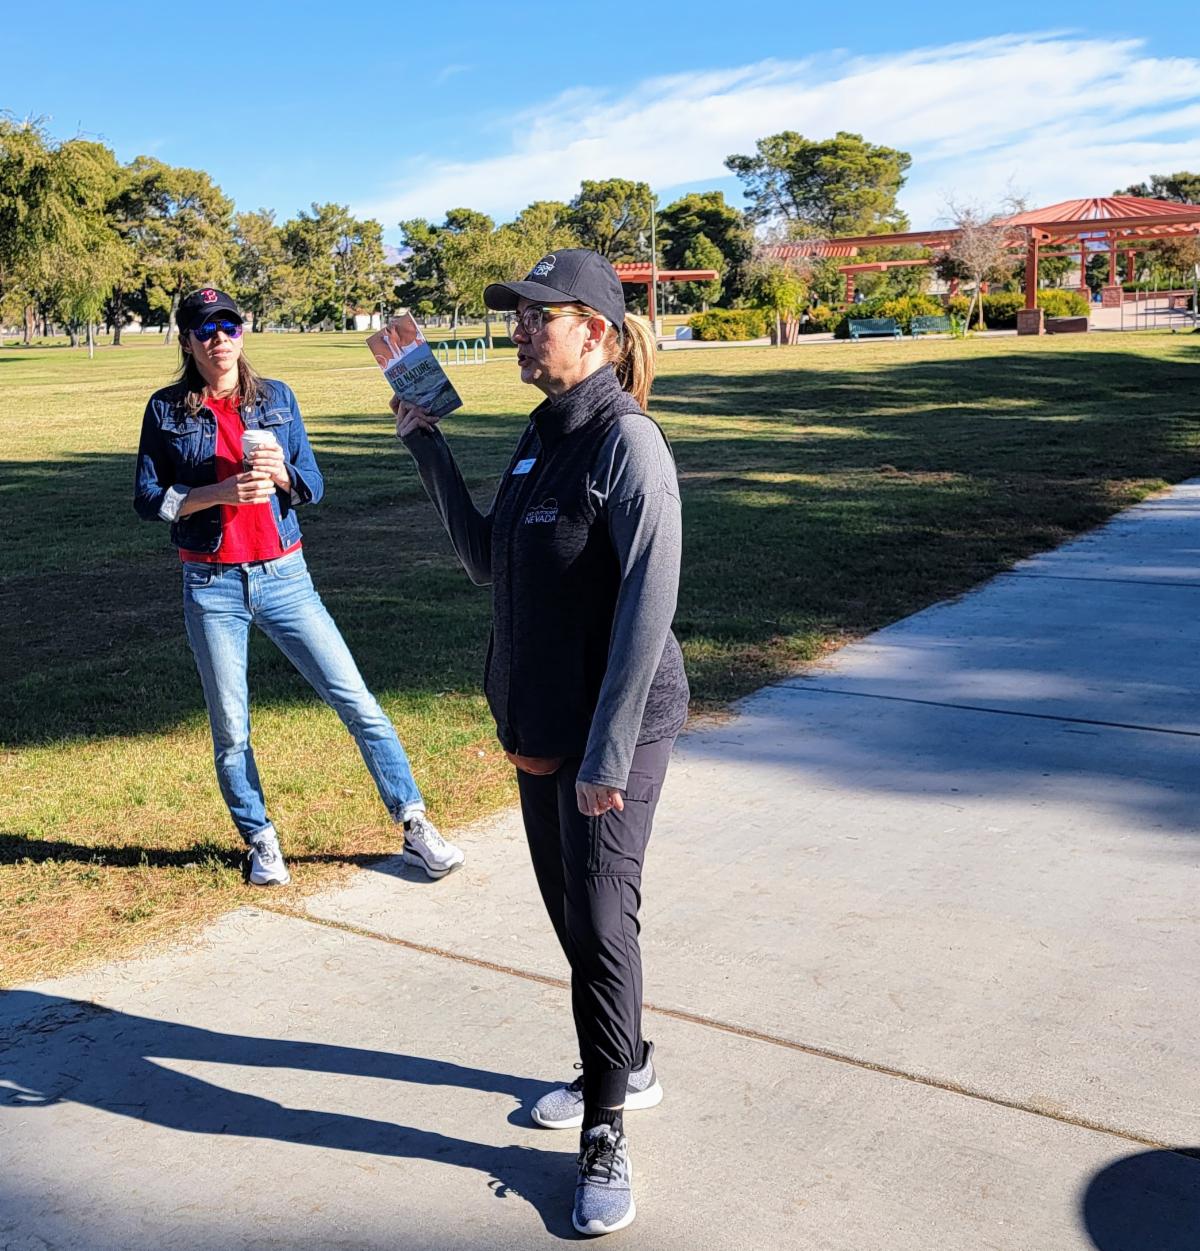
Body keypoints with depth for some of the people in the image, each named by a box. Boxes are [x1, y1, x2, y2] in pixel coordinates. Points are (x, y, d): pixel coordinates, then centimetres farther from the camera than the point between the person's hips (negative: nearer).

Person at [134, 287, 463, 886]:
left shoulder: (276, 398, 5)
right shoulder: (167, 410, 2)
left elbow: (313, 485, 6)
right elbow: (147, 498, -1)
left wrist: (279, 472, -16)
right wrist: (218, 492, -15)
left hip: (283, 576, 1)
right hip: (212, 585, 0)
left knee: (357, 702, -3)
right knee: (230, 730, 7)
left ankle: (415, 828, 5)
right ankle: (261, 842, 26)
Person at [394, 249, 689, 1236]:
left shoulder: (627, 442, -17)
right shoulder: (541, 434, 9)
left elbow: (648, 603, -22)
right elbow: (487, 558, 15)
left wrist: (608, 750, -23)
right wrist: (427, 444, 12)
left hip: (612, 730, -8)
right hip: (537, 720, 8)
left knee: (600, 919, -1)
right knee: (566, 907, 17)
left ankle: (605, 1135, 17)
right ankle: (626, 1069, 39)